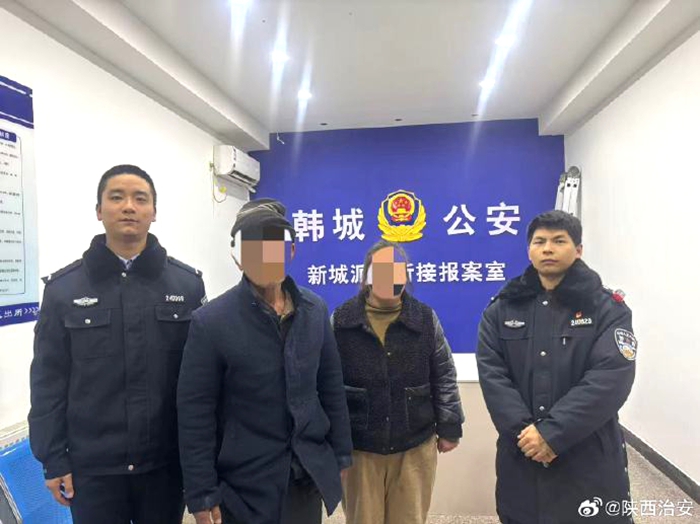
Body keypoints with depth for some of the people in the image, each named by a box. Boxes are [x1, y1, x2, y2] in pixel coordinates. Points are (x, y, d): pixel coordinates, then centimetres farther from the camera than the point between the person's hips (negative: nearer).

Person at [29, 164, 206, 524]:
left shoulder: (187, 284, -4)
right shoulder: (63, 288, -3)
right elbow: (49, 382, 0)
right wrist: (53, 459, -1)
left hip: (166, 461, 0)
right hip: (91, 466, 0)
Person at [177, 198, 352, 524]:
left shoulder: (315, 311, -2)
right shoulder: (211, 322, -14)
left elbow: (331, 388, 4)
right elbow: (195, 414, -11)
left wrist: (340, 455, 6)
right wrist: (202, 495, -9)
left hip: (309, 475, 4)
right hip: (244, 483, -3)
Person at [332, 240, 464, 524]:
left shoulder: (425, 319, -1)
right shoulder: (341, 321, -5)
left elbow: (443, 378, 3)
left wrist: (448, 428, 4)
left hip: (415, 448, 1)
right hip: (357, 449, 0)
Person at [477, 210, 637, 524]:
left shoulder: (608, 309, -2)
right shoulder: (502, 310, 4)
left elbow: (611, 379, -14)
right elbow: (491, 374, -4)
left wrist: (553, 433, -20)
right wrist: (523, 431, -17)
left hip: (590, 458, -2)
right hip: (520, 454, 2)